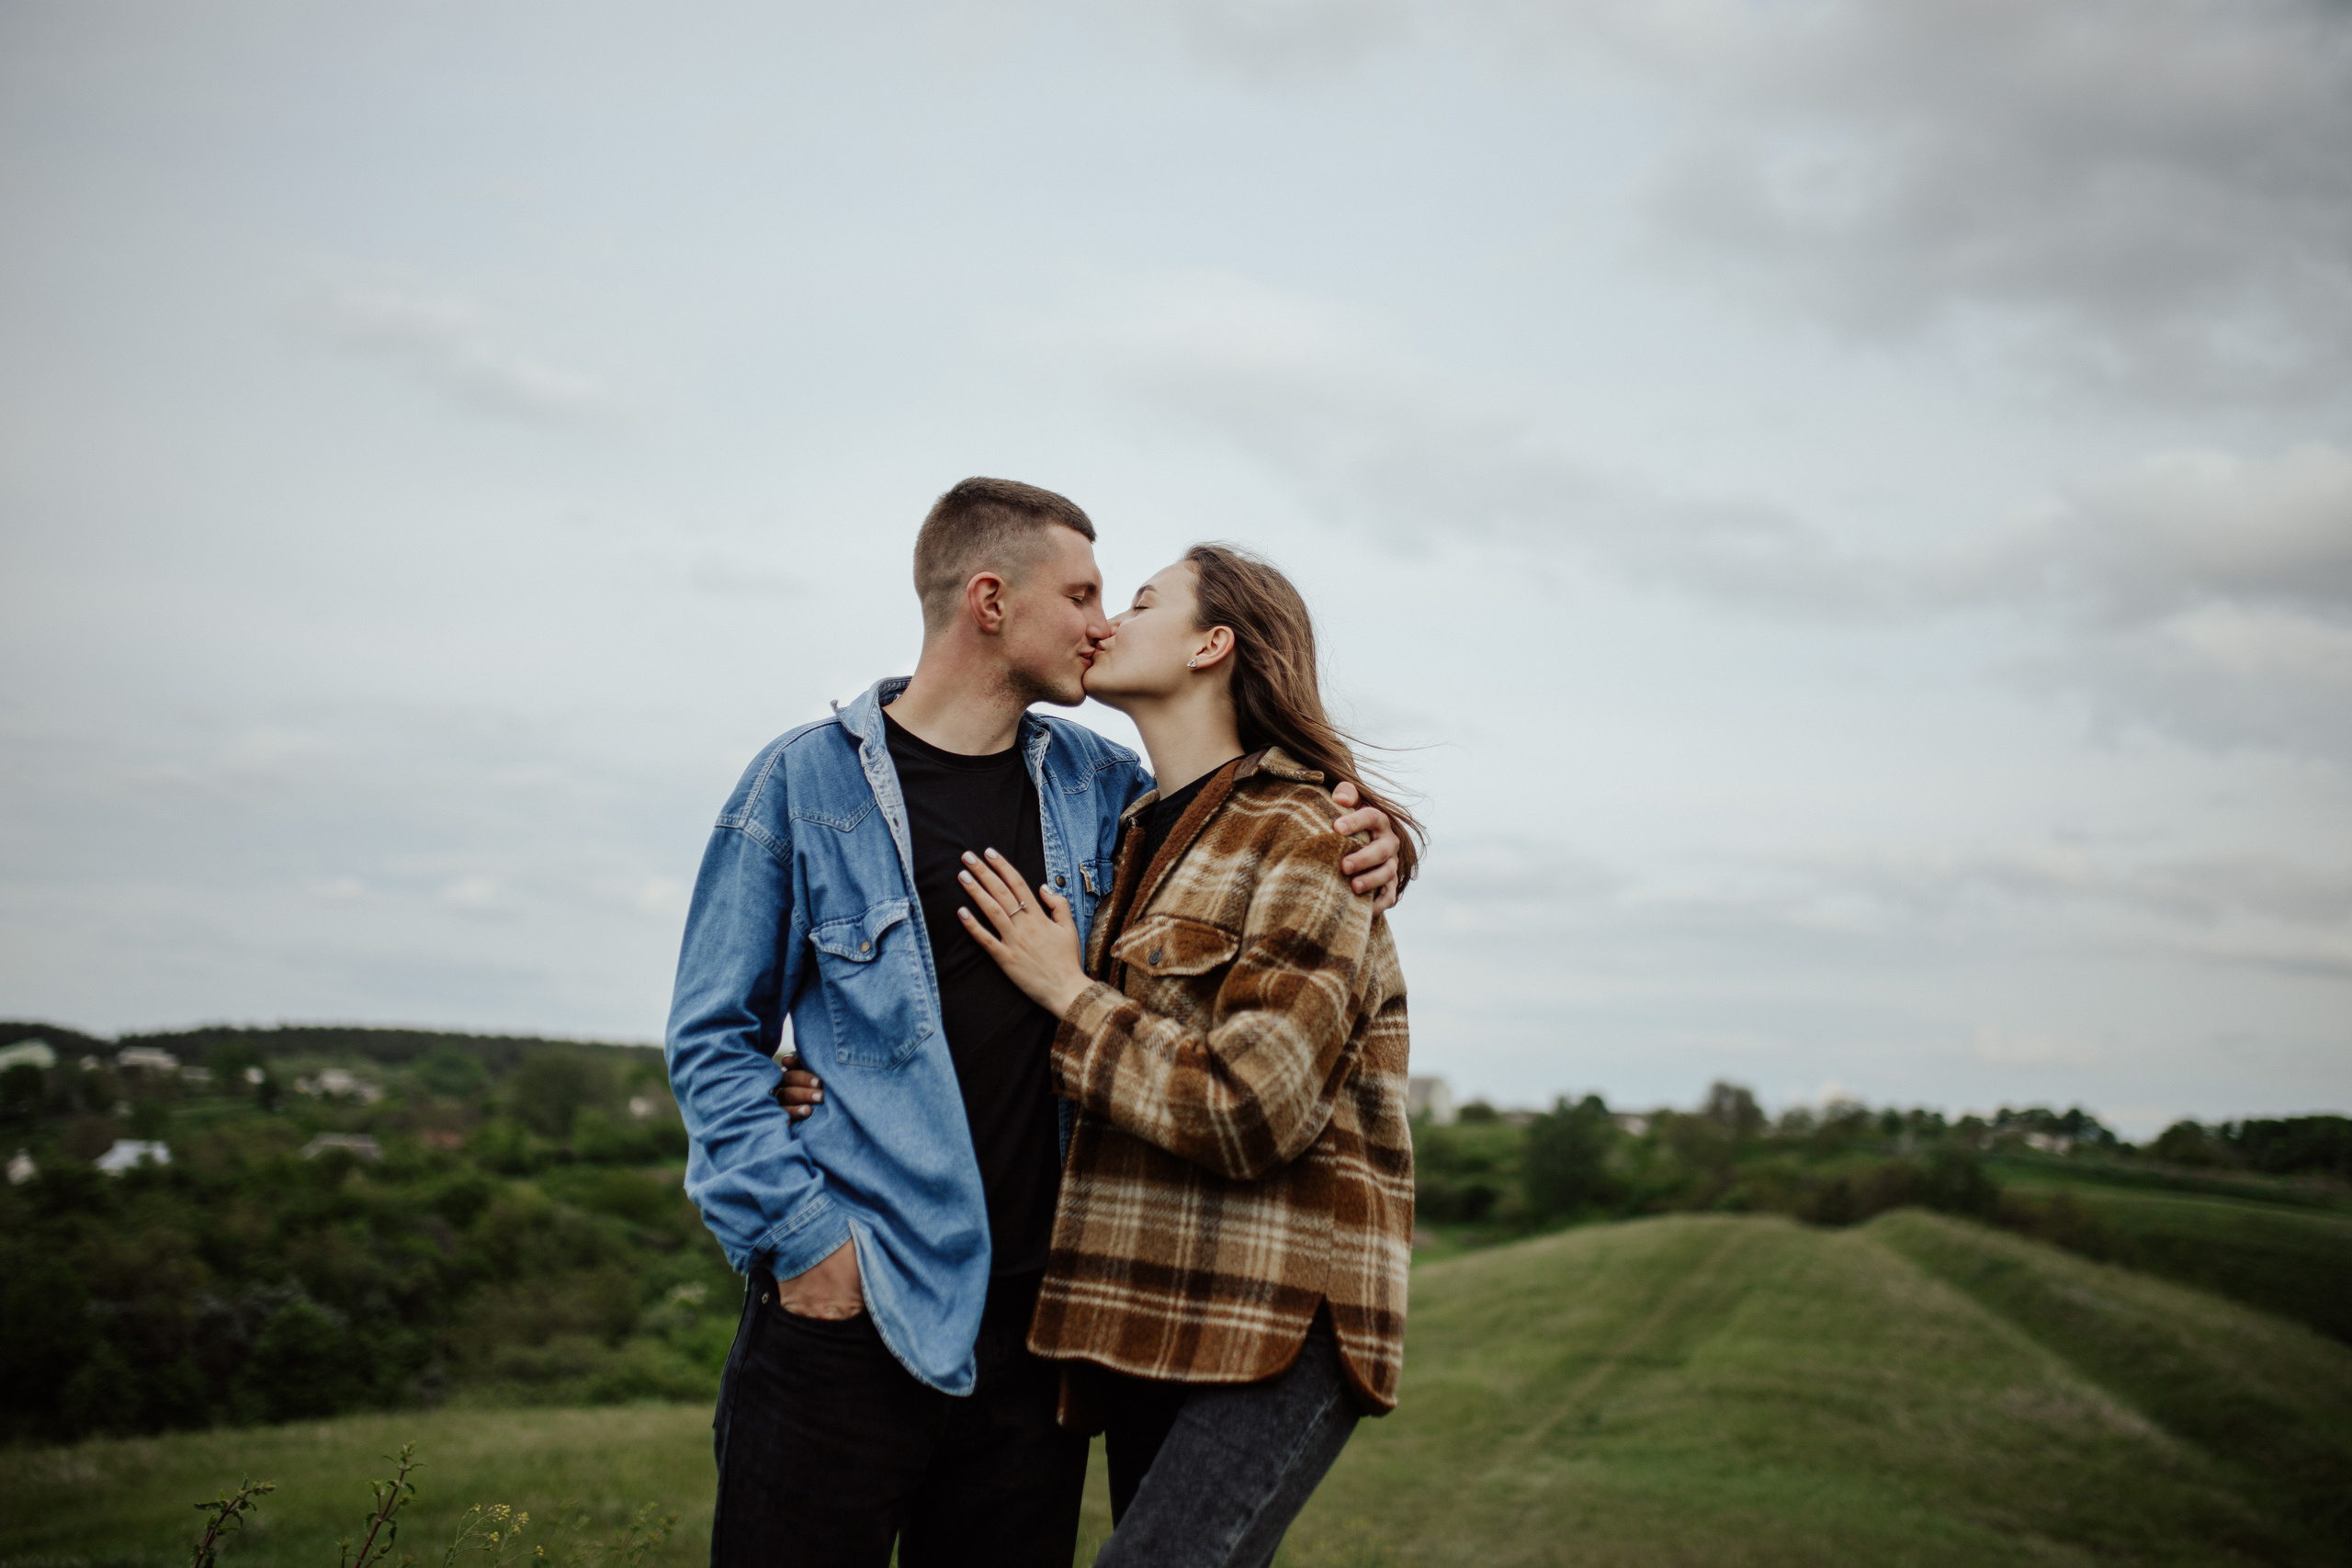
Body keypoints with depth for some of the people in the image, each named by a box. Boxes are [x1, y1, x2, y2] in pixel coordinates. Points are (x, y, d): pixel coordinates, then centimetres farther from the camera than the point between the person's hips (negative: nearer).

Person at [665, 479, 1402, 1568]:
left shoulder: (1092, 782, 10)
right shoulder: (805, 781, -2)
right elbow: (715, 1037, 0)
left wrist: (1364, 837, 4)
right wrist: (797, 1231, -11)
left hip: (1034, 1314, 4)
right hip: (845, 1310, -4)